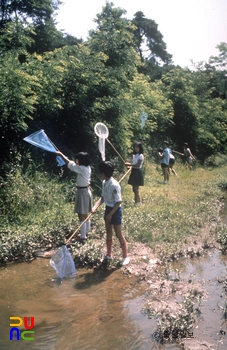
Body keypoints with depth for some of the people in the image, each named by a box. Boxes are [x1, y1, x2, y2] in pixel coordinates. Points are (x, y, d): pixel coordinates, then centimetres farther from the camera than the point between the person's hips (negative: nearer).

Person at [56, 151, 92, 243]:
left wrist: (61, 154, 0)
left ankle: (82, 237, 3)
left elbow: (69, 163, -13)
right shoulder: (87, 167, 4)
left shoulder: (81, 169, -21)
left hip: (82, 192, -9)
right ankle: (86, 233, 30)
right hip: (87, 191, 9)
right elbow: (73, 163, 17)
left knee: (81, 216, -3)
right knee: (86, 215, 19)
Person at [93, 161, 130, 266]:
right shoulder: (104, 182, -1)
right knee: (108, 232, 17)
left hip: (115, 210, -8)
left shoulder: (114, 185, -27)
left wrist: (110, 214, -20)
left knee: (118, 234, 1)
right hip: (108, 209, 8)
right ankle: (109, 254, 31)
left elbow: (118, 202, -23)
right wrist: (95, 207, -3)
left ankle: (125, 256, 15)